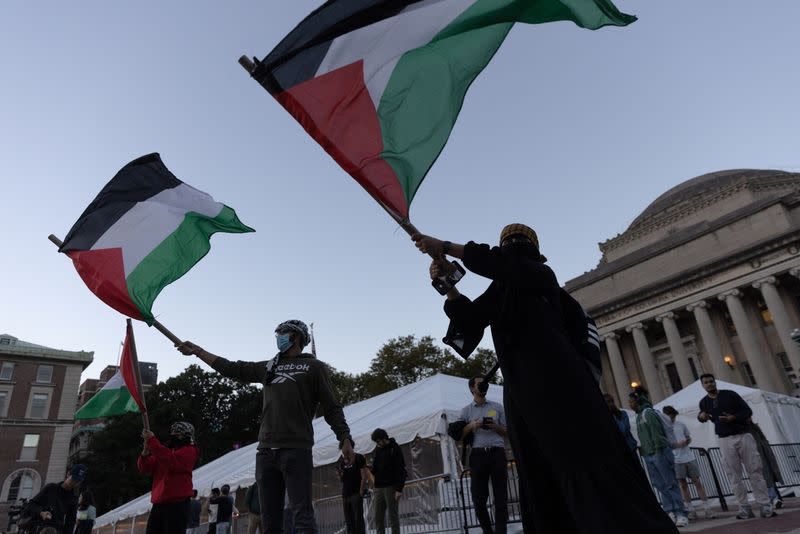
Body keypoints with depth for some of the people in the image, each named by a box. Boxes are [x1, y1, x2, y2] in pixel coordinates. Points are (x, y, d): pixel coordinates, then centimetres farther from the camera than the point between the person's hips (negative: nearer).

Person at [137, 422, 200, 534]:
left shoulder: (189, 450, -2)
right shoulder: (165, 449, 20)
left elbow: (172, 461, -21)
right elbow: (145, 468, 15)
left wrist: (152, 441, -18)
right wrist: (145, 453, -7)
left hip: (177, 505, -7)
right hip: (158, 505, 7)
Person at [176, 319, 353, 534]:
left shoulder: (314, 367, 7)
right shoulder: (268, 367, 21)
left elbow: (331, 407, 2)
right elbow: (231, 368, 26)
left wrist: (345, 438, -9)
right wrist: (197, 350, 27)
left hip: (297, 450, -5)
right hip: (266, 451, 5)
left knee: (302, 514, -11)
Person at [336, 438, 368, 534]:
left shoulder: (359, 458, -4)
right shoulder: (340, 461, 11)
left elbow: (364, 476, -8)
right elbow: (341, 480, 15)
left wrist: (361, 492, -13)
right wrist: (339, 474, -7)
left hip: (356, 493, -6)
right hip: (345, 494, 6)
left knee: (358, 518, -9)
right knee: (349, 520, 8)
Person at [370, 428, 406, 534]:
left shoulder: (395, 449, -5)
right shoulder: (378, 450, 13)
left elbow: (401, 470, -10)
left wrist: (399, 489, -18)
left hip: (391, 487, -6)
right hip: (379, 488, 6)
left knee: (393, 515, -3)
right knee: (378, 517, 3)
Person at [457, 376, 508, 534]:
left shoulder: (497, 407, 13)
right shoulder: (466, 410, 11)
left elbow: (507, 432, 14)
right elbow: (458, 435, 9)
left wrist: (496, 427, -5)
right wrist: (471, 426, -8)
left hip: (497, 453, 0)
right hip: (478, 455, 0)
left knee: (501, 498, -3)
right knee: (478, 498, 2)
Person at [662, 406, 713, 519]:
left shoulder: (680, 424, 7)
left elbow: (688, 437, 19)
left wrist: (688, 440, -4)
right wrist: (678, 444, -17)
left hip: (689, 457, 3)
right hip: (676, 460, -3)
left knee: (697, 481, 4)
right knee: (682, 484, 4)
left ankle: (706, 508, 9)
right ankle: (690, 509, 12)